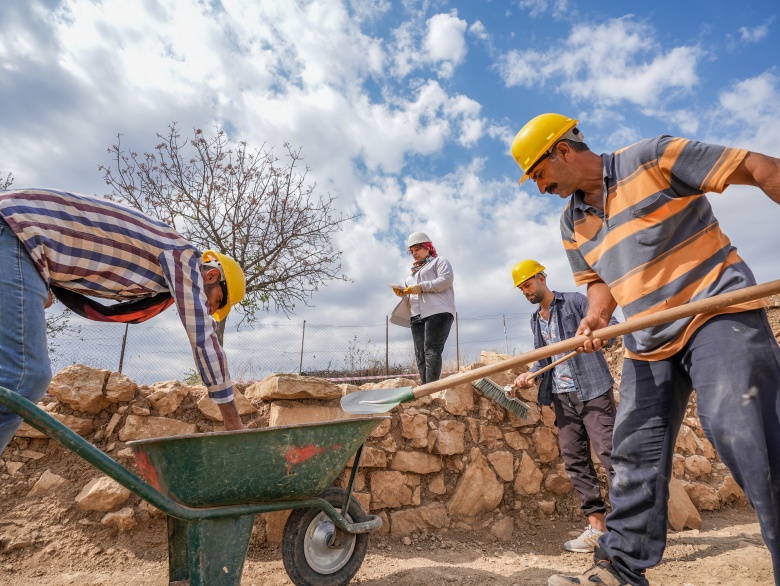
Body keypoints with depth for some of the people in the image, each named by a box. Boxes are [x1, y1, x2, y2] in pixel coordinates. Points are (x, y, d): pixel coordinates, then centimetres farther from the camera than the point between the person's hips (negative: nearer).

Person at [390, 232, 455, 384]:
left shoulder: (439, 261, 13)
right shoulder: (413, 272, 33)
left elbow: (446, 279, -6)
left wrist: (421, 287, -12)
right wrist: (403, 292, 7)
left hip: (438, 312, -7)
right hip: (417, 316, 7)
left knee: (431, 350, -18)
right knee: (420, 355, -4)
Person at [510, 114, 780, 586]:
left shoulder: (654, 158, -7)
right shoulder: (572, 223, 11)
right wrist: (597, 314, -6)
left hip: (719, 312, -5)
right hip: (648, 343, 6)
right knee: (635, 453, 5)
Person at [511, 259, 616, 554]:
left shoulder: (575, 301, -2)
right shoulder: (535, 320, 17)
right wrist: (531, 374, 1)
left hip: (592, 389, -6)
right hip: (562, 396, 7)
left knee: (608, 450, -10)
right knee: (574, 458, 5)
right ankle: (596, 526, 14)